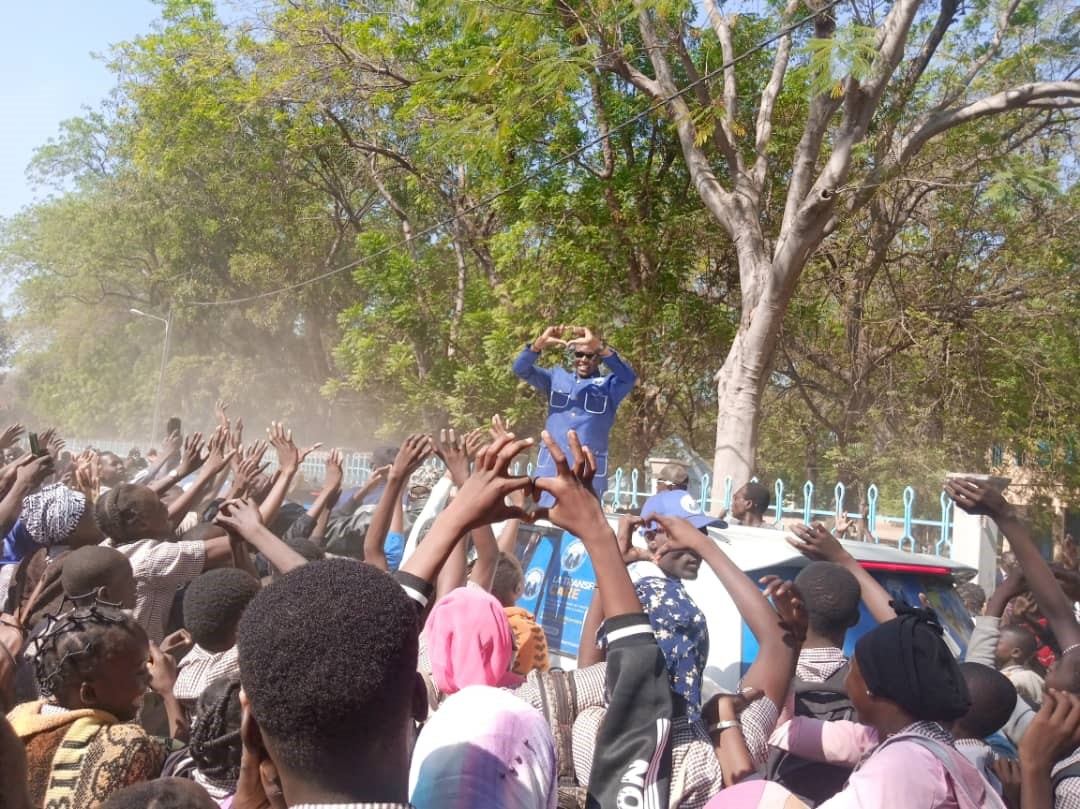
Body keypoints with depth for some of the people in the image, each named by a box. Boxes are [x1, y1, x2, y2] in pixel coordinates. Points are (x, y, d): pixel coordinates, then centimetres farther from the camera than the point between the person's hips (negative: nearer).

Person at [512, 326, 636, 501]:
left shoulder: (609, 385, 7)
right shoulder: (557, 377, 14)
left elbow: (628, 377, -14)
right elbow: (521, 370, 4)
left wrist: (599, 345, -27)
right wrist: (540, 343, -17)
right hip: (550, 467, 2)